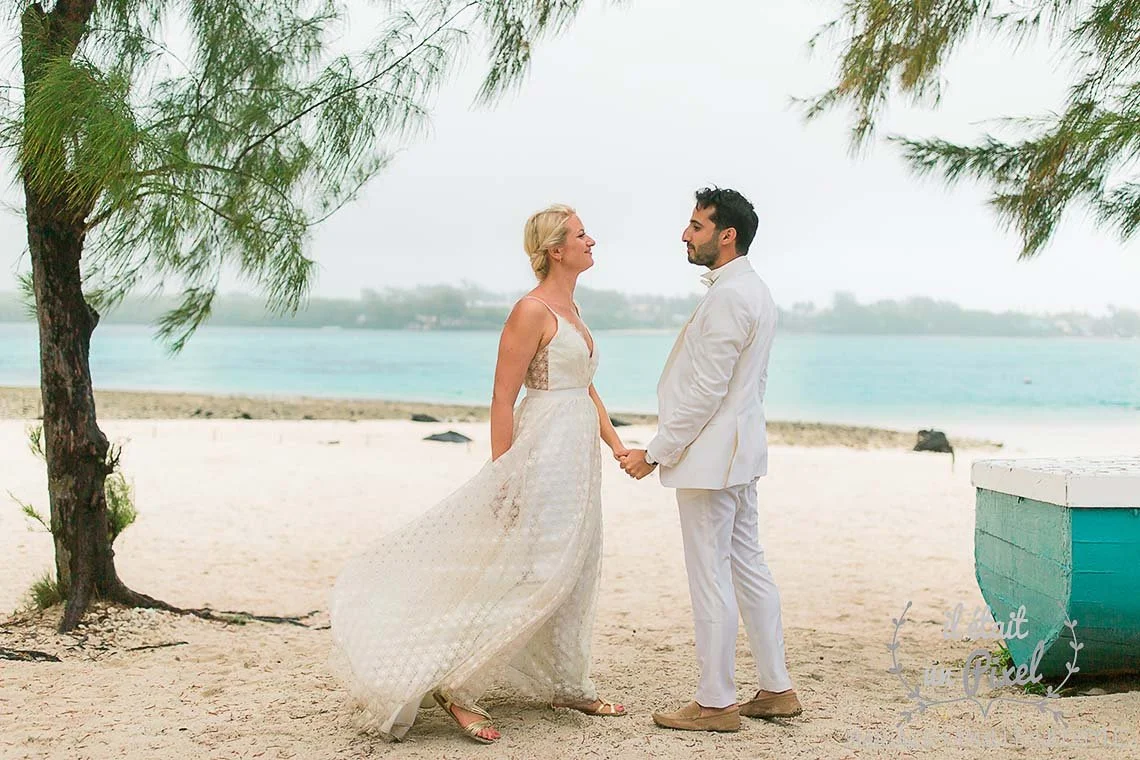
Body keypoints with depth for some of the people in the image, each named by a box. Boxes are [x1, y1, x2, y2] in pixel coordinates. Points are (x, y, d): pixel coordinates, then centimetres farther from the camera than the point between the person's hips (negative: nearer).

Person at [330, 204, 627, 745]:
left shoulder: (570, 310, 15)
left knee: (571, 575, 14)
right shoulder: (531, 311, -13)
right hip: (545, 450, -9)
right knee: (524, 575, -10)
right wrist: (502, 477, -17)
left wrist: (617, 446, 13)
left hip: (578, 457, 9)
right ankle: (458, 687, -3)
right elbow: (502, 400, -15)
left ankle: (566, 685, 26)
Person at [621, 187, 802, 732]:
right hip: (740, 453, 11)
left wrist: (654, 453, -15)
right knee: (748, 568, 15)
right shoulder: (753, 290, 14)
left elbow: (705, 391, -21)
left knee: (710, 579, -2)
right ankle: (776, 690, 22)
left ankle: (716, 703, 7)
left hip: (709, 457, -11)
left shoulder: (728, 296, -19)